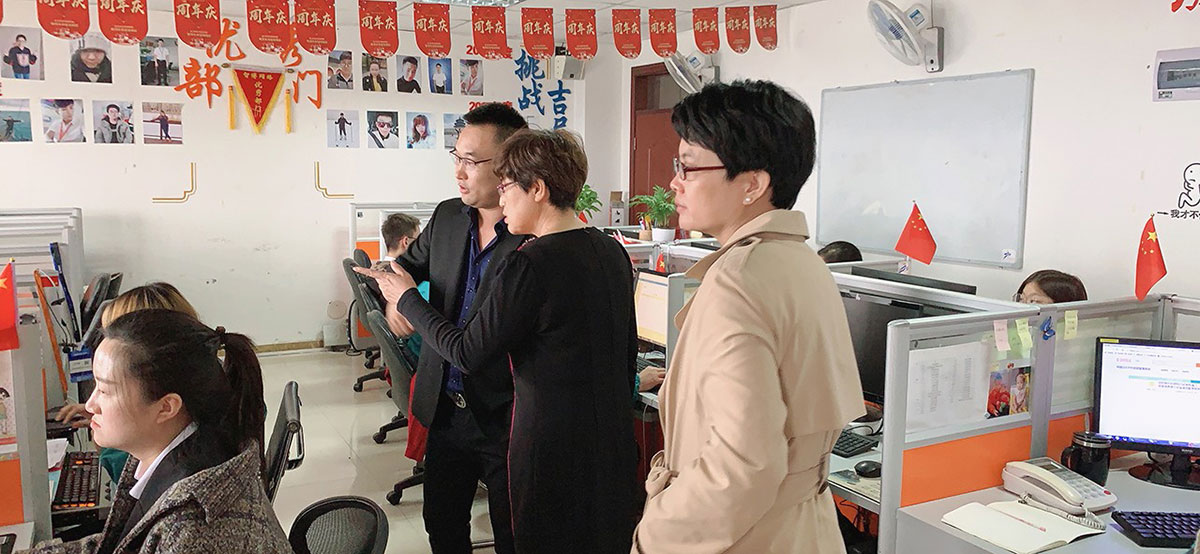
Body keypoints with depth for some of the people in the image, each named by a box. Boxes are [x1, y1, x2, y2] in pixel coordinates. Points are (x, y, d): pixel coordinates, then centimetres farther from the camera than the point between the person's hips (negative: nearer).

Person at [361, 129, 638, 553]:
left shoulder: (529, 264, -20)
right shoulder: (612, 253, 3)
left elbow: (468, 354, -13)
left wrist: (407, 299, -1)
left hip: (553, 444, -7)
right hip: (614, 443, 8)